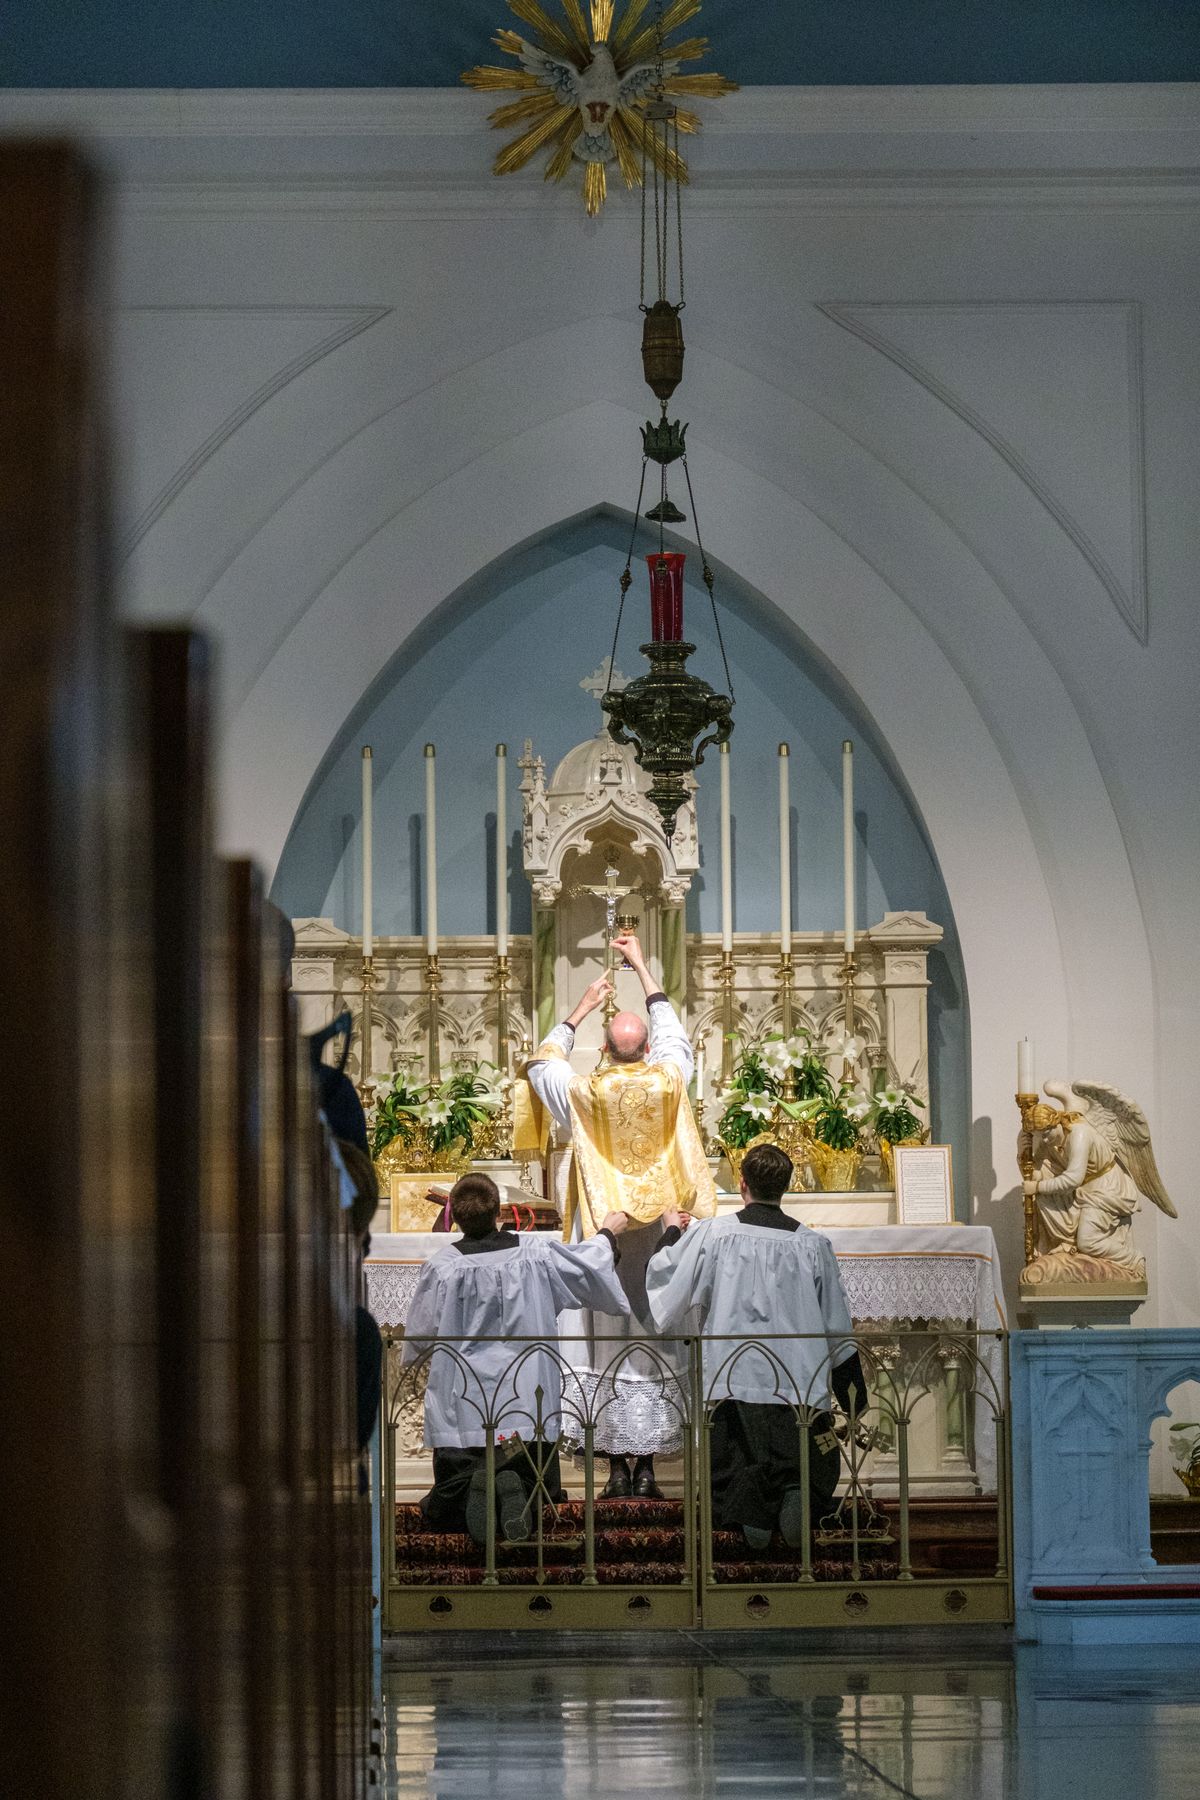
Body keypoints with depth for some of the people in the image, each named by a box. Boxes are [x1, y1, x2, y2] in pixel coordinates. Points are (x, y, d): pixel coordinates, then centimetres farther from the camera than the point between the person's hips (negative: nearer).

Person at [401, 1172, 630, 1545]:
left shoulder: (441, 1267, -9)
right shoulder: (536, 1251, -2)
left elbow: (417, 1341, 1)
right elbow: (587, 1264, 18)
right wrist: (607, 1234, 40)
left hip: (461, 1413, -1)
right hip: (527, 1410, 1)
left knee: (441, 1512, 9)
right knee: (532, 1491, 13)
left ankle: (474, 1491, -26)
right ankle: (511, 1489, -24)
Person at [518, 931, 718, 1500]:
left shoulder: (583, 1095, -8)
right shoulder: (668, 1086, -4)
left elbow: (541, 1064, 14)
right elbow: (675, 1038, 18)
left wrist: (581, 1009, 20)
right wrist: (641, 968, 25)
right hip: (655, 1241, 2)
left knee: (603, 1348, 1)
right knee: (653, 1341, 5)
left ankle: (617, 1468, -1)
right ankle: (648, 1468, 4)